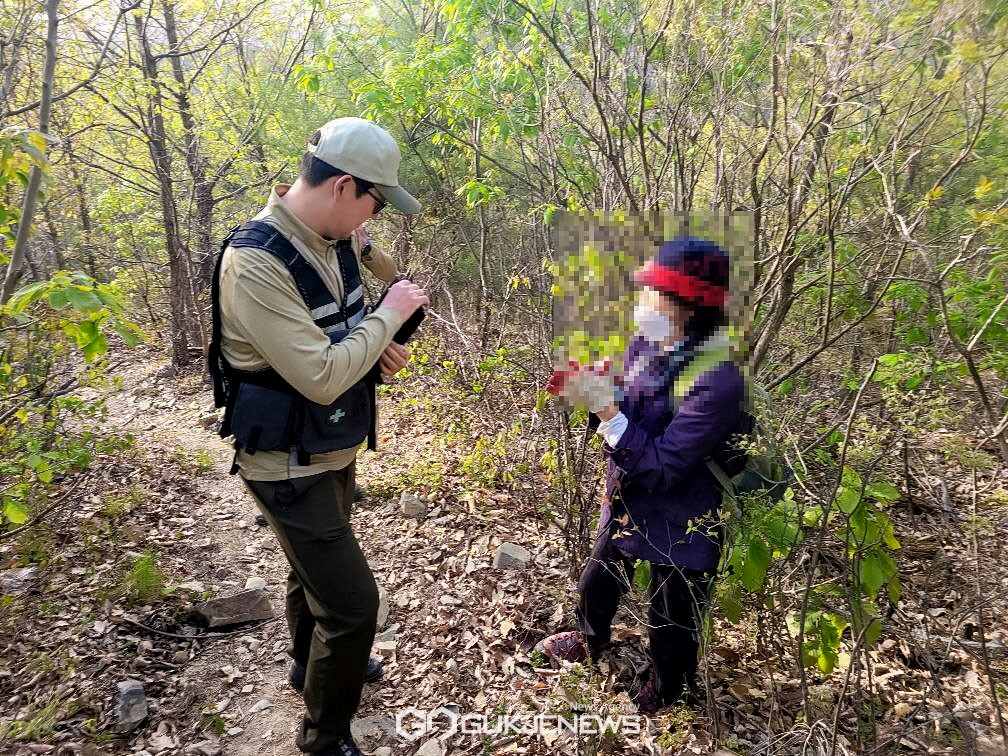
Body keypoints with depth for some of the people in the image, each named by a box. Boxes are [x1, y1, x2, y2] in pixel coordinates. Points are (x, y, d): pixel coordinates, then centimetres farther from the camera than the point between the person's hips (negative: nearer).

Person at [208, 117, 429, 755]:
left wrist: (377, 345, -7)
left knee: (318, 567, 28)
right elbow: (321, 378, -30)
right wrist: (390, 314, -20)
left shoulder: (338, 239, -2)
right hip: (290, 465, -8)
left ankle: (313, 665, 54)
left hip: (334, 450, 9)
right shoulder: (255, 262, -27)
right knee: (352, 601, -3)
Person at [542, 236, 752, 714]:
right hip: (627, 505, 7)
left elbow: (659, 466, -31)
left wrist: (605, 407, -34)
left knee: (670, 624, 19)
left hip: (680, 527, -7)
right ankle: (591, 638, 62)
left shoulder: (717, 380, -32)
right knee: (596, 583, 29)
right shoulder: (644, 345, -9)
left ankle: (667, 689, 51)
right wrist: (589, 392, -16)